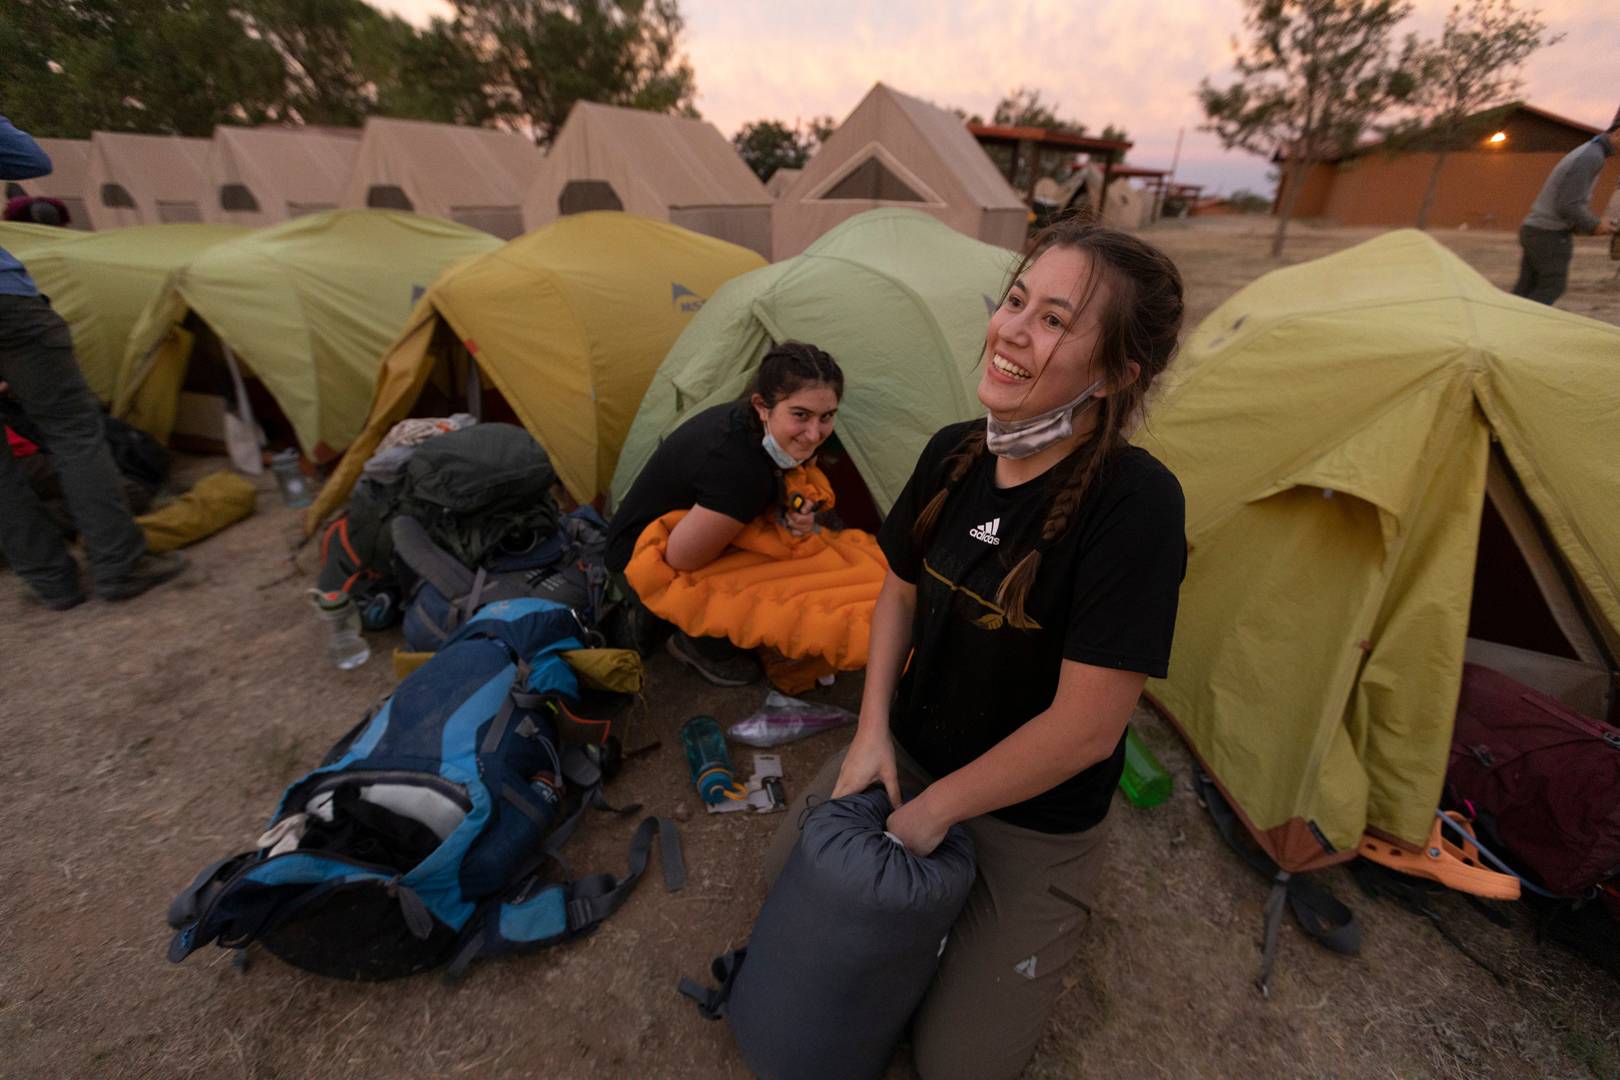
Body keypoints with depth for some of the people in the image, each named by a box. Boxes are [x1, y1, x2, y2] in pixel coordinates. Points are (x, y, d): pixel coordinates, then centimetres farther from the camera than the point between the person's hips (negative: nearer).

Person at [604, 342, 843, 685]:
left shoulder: (748, 422, -13)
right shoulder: (739, 468, -39)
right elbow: (680, 559, -29)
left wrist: (790, 515, -17)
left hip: (675, 526, 8)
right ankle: (696, 646, 8)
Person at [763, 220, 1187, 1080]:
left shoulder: (1135, 503, -30)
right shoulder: (953, 454, -11)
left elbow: (1085, 726, -28)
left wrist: (935, 809, -16)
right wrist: (872, 734, -7)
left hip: (1034, 819, -5)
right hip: (913, 751, 5)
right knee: (790, 871, 16)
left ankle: (1047, 910, 31)